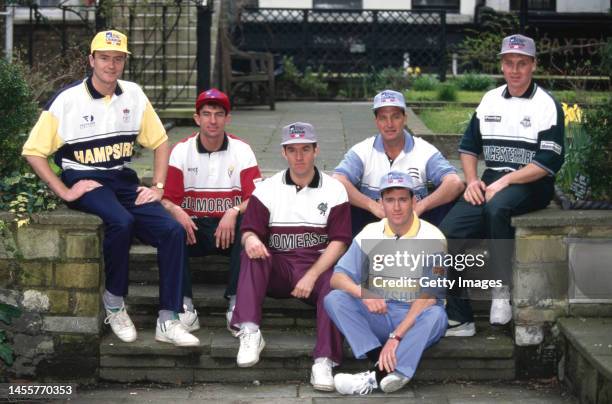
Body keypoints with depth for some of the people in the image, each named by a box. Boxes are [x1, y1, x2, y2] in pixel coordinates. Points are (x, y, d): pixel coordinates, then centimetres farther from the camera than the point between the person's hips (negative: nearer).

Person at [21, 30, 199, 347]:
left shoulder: (133, 95, 7)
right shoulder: (67, 100, -6)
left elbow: (159, 142, 15)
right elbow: (34, 151, -3)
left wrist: (158, 187, 4)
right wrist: (64, 192, -10)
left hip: (123, 181, 5)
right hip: (84, 181, -4)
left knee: (172, 231, -18)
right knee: (120, 222, -36)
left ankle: (168, 321, -15)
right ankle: (114, 304, -15)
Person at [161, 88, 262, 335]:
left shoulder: (242, 150, 2)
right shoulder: (181, 151, 4)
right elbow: (167, 198, -1)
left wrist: (234, 212, -28)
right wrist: (177, 211, -26)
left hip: (229, 230, -1)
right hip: (194, 227, 1)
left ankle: (236, 302, -28)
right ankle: (184, 303, -26)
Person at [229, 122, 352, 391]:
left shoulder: (334, 190, 6)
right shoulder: (267, 189, 11)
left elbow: (339, 241, -1)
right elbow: (250, 230, 3)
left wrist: (311, 276, -15)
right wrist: (250, 238, -25)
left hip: (319, 266, -1)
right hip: (277, 269, 1)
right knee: (252, 255, -29)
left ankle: (324, 360, -39)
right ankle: (249, 332, -36)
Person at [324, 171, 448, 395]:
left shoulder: (432, 238, -9)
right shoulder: (370, 233, 2)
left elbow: (429, 295, -18)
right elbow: (337, 277, -4)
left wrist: (396, 336, -28)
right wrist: (363, 293, -28)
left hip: (416, 319, -3)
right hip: (377, 315, 3)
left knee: (436, 315, -35)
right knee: (334, 299, -20)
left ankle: (378, 374, -43)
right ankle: (383, 364, -33)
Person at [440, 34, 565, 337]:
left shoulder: (547, 105, -4)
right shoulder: (490, 100, 14)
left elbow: (548, 163, -11)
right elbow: (469, 146, 19)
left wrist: (505, 181, -18)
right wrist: (472, 181, 0)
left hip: (531, 186, -5)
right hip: (491, 181, 6)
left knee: (495, 207, -39)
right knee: (447, 234, -14)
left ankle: (501, 290, -26)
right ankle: (459, 320, -8)